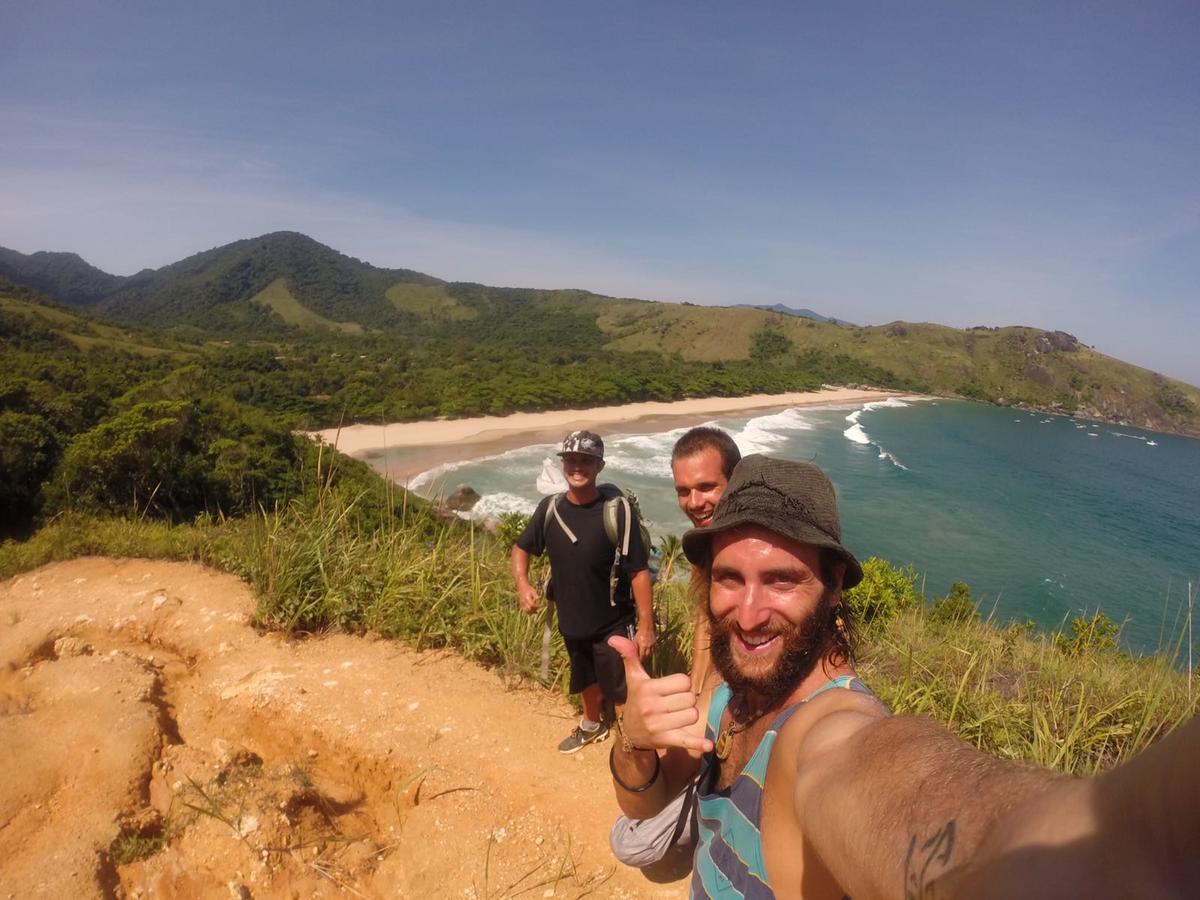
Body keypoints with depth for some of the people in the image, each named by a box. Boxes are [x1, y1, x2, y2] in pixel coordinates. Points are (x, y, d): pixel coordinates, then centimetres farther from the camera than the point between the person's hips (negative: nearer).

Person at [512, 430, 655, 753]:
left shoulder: (618, 511, -22)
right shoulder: (549, 508, -8)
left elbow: (639, 572, -18)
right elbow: (521, 548, 7)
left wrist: (646, 626, -17)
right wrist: (522, 584, -10)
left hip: (614, 624, -5)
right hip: (571, 621, 5)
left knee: (622, 691, 7)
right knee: (588, 679, 28)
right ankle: (592, 725, 54)